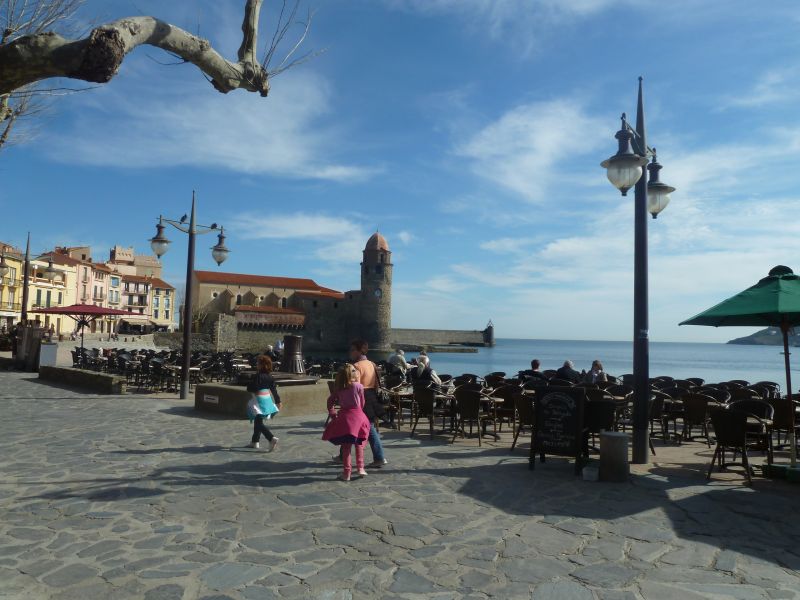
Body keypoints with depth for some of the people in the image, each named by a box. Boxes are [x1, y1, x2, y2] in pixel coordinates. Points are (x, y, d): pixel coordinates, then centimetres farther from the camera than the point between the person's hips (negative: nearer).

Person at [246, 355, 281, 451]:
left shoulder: (258, 376, -18)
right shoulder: (269, 377, 3)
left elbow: (251, 388, -18)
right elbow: (274, 390, 8)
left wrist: (249, 386, 5)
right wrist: (278, 401, 16)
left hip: (259, 401, -8)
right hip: (267, 400, 8)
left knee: (259, 423, -6)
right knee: (257, 421, 19)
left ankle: (272, 438, -22)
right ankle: (255, 441, 28)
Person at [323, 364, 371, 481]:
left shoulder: (339, 389, 5)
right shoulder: (358, 386, -4)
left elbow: (330, 401, 7)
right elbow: (362, 403, 4)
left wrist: (332, 414, 13)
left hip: (344, 417, 2)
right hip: (357, 416, -1)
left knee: (346, 446, 6)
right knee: (359, 443, 16)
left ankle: (346, 472, 8)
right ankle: (360, 468, 15)